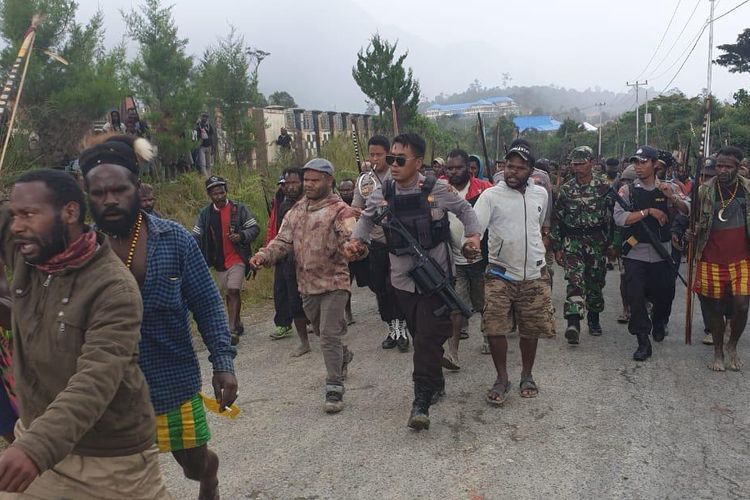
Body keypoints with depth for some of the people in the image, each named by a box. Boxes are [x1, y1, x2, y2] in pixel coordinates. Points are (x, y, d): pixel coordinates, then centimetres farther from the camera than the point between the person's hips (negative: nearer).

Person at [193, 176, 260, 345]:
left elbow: (255, 228, -4)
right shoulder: (205, 214, 4)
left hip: (237, 259, -5)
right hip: (219, 262, 5)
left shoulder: (238, 209, -6)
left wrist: (242, 236, -22)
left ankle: (232, 330, -13)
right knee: (228, 294, 14)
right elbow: (196, 237, 6)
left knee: (233, 291, -15)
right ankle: (238, 324, 31)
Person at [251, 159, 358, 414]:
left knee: (329, 334, -10)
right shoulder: (296, 211, 8)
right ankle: (343, 357, 49)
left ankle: (334, 388, 1)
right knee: (323, 332, 22)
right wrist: (264, 255, -17)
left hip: (334, 283, -6)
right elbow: (283, 240, 2)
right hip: (307, 284, 6)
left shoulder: (339, 210, -11)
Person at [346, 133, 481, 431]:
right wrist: (357, 240, -4)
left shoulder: (436, 190, -9)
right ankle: (436, 384, 35)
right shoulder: (382, 194, -2)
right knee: (419, 336, 15)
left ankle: (422, 402, -3)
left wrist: (473, 234, -7)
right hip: (403, 279, 3)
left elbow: (464, 209, 8)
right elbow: (367, 219, 14)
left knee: (429, 339, -8)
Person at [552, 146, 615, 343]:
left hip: (597, 242, 0)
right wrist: (557, 248, 4)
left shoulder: (605, 187, 0)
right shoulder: (566, 190, 4)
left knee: (595, 283, 10)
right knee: (575, 280, -16)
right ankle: (573, 323, -23)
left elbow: (613, 216, 2)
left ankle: (594, 319, 30)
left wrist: (613, 243, -1)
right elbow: (557, 219, 7)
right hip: (572, 240, 0)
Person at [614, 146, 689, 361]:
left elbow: (687, 210, -3)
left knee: (664, 294, 12)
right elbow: (620, 218, -11)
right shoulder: (627, 191, 2)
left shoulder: (668, 188, 6)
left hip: (662, 253, 2)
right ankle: (643, 342, 6)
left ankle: (659, 325, 44)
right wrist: (648, 211, -16)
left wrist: (672, 197, -20)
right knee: (636, 297, -5)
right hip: (635, 253, -1)